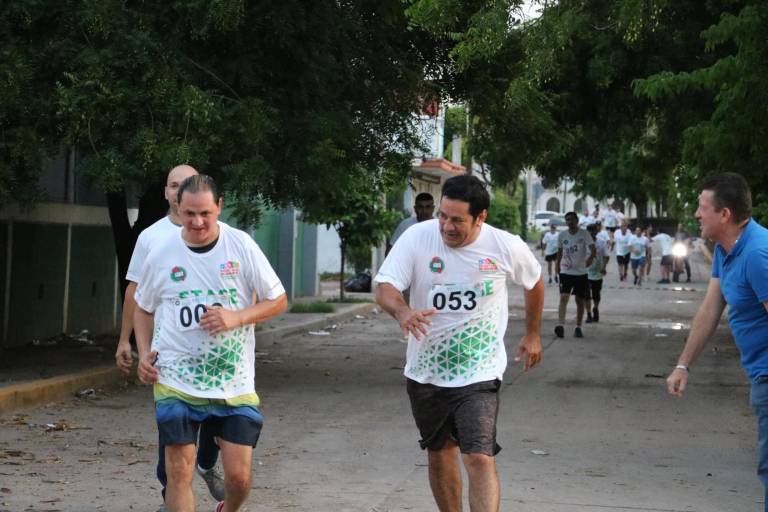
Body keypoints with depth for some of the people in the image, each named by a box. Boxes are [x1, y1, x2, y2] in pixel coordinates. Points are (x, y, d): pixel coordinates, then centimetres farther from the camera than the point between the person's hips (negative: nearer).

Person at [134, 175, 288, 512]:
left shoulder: (242, 246, -4)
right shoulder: (161, 255, 0)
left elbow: (278, 301, 2)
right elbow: (143, 308, 16)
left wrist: (237, 317, -14)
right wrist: (144, 352, 0)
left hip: (235, 383, 0)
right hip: (176, 382, 0)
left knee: (239, 476, 1)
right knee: (179, 472, -6)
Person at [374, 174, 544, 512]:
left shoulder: (507, 247, -10)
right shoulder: (418, 237, -12)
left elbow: (534, 282, 11)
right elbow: (384, 286, -18)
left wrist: (533, 335, 19)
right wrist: (402, 311, -40)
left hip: (479, 374, -2)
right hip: (425, 372, 3)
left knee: (480, 459, -16)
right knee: (439, 454, 17)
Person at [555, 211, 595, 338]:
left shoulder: (584, 234, -5)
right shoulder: (562, 235, 3)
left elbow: (592, 249, -13)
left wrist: (591, 258, -28)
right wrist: (558, 264, 15)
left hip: (581, 273, -1)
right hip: (566, 272, 1)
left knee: (580, 301, 8)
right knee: (564, 298, -16)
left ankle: (578, 328, 18)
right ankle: (560, 325, -26)